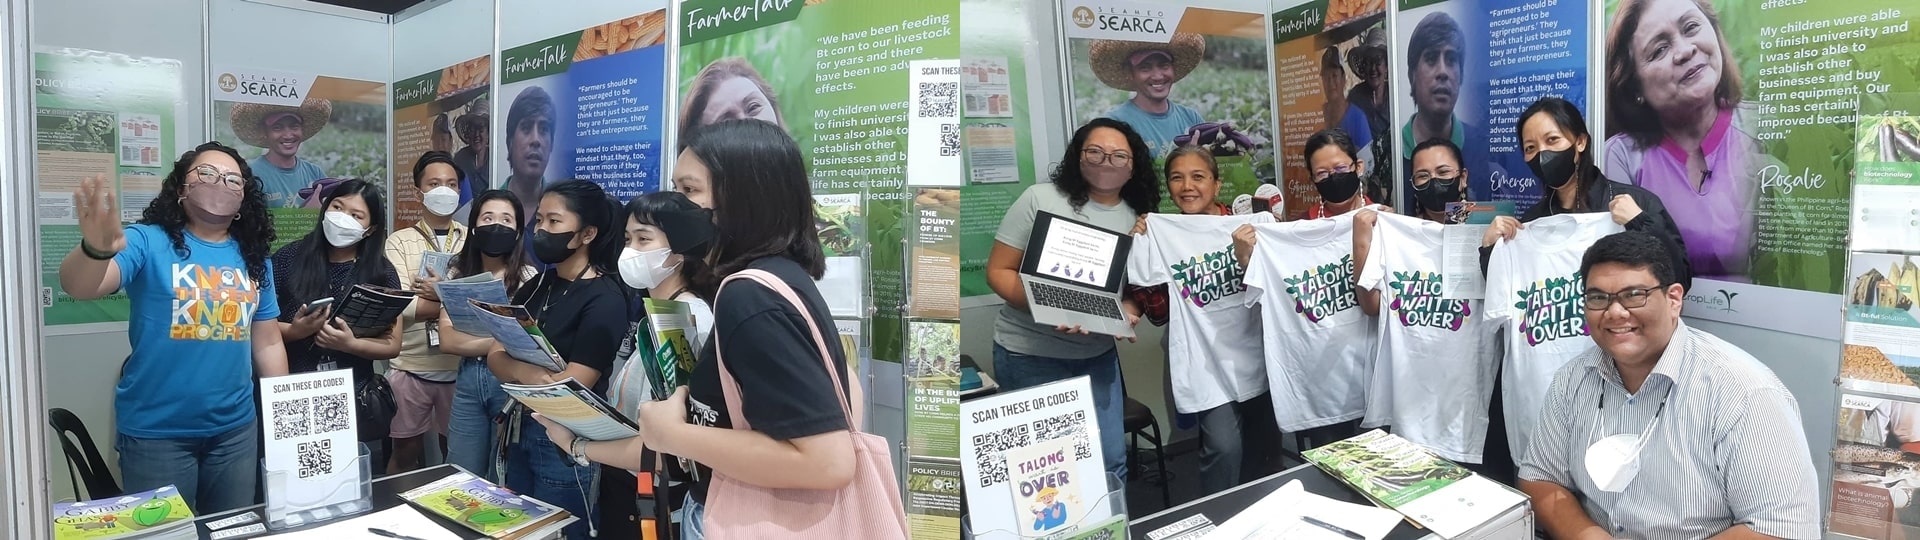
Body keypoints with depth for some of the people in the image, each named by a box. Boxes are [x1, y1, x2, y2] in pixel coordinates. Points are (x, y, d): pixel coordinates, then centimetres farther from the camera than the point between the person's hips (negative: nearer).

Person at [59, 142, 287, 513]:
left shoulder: (255, 260, 6)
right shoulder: (149, 242, -7)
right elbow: (80, 288, -25)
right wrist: (96, 249, -47)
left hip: (236, 430, 4)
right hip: (155, 431, -4)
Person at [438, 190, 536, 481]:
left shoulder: (528, 277, -6)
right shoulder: (458, 274, 6)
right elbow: (447, 341, -3)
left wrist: (470, 339, -12)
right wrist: (501, 339, -14)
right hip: (468, 380, 4)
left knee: (504, 481, 7)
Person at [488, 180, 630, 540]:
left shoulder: (605, 298, -16)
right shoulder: (537, 286, 8)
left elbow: (571, 386, -20)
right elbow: (495, 356, 1)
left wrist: (512, 369, -9)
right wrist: (525, 370, -21)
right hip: (520, 431, 8)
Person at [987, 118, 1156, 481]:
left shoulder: (1138, 219, 4)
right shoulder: (1040, 199, -10)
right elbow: (998, 271, -9)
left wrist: (1130, 312, -11)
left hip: (1098, 355, 5)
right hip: (1029, 355, -4)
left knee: (1111, 459, 10)